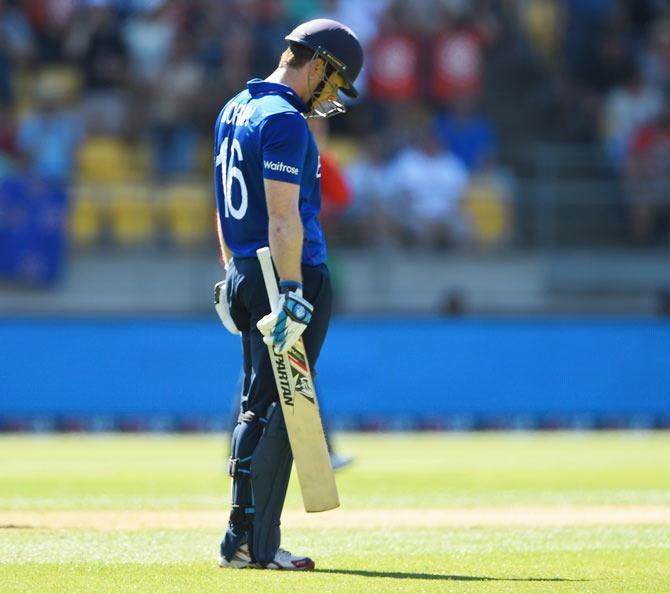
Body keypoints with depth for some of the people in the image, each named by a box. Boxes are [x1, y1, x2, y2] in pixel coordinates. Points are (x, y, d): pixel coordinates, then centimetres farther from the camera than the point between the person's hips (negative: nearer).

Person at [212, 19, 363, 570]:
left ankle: (244, 540, 13)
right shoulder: (285, 120, -14)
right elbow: (283, 213, -21)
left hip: (244, 276, 9)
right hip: (291, 275, -9)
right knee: (278, 407, -7)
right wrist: (292, 291, -24)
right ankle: (256, 542, -8)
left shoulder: (234, 110, 16)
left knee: (256, 408, 12)